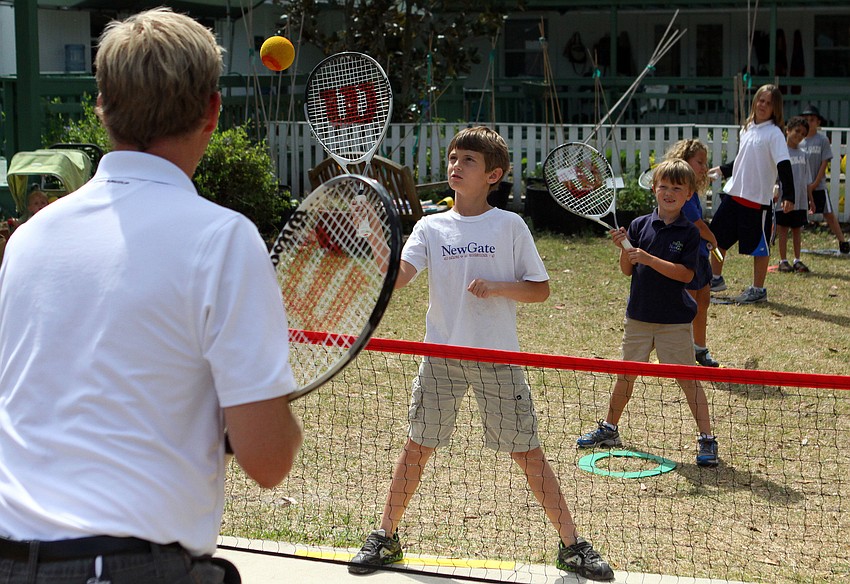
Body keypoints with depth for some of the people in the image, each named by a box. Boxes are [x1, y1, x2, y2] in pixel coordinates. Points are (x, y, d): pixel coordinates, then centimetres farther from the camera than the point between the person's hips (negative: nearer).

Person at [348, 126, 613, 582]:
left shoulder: (509, 226, 1)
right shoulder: (430, 227, 5)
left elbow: (540, 289, 2)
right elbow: (396, 277, -9)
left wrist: (496, 287, -13)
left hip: (498, 356, -2)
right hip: (442, 354, 2)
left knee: (528, 452, 1)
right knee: (417, 447, 6)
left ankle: (572, 545, 11)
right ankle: (385, 537, 22)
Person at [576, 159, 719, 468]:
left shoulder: (689, 232, -7)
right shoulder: (640, 225, 2)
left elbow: (686, 274, -16)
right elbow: (627, 270, 3)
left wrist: (649, 259, -23)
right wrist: (624, 249, -17)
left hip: (675, 320, -4)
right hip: (639, 315, 4)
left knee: (687, 379, -2)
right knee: (625, 373, 16)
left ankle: (707, 439, 5)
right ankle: (609, 429, 32)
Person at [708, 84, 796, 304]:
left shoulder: (774, 133, -11)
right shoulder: (747, 129, 11)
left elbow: (784, 166, -18)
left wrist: (788, 195, -25)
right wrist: (722, 170, 21)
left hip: (759, 199, -7)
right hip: (734, 193, 8)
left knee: (759, 246, 2)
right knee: (717, 235, 13)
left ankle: (758, 290, 13)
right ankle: (716, 279, 30)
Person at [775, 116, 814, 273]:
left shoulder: (802, 155, 11)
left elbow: (807, 181, 15)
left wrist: (810, 199, 13)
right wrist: (775, 193, -15)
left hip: (800, 201, 5)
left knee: (797, 230, 10)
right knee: (783, 229, 2)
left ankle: (797, 260, 15)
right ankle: (783, 261, 8)